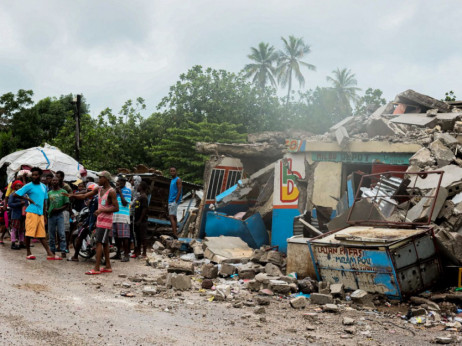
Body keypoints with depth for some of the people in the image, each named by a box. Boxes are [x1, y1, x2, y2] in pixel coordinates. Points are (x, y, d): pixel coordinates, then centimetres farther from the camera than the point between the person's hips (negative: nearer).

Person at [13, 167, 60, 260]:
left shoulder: (43, 187, 15)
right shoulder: (29, 186, -3)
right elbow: (16, 194, -7)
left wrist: (44, 214, 18)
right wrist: (28, 199, -9)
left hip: (40, 213, 5)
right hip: (31, 212, -5)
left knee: (41, 235, 5)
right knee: (29, 233, -4)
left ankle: (49, 254, 0)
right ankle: (28, 253, 6)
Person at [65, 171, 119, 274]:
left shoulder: (111, 192, -13)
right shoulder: (99, 189, 11)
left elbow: (116, 208, -17)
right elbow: (85, 196, 12)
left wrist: (102, 210, -23)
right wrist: (73, 195, -4)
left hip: (106, 221, -8)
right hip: (100, 220, 8)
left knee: (99, 243, -11)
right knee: (104, 243, 11)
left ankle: (96, 268, -12)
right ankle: (108, 267, 17)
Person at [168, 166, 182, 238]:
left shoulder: (178, 180, -9)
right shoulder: (172, 180, 18)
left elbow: (179, 191, -16)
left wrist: (175, 201, -21)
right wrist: (169, 201, 16)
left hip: (174, 201, -10)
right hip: (171, 201, 10)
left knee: (171, 217, -16)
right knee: (174, 217, 12)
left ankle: (175, 234, -22)